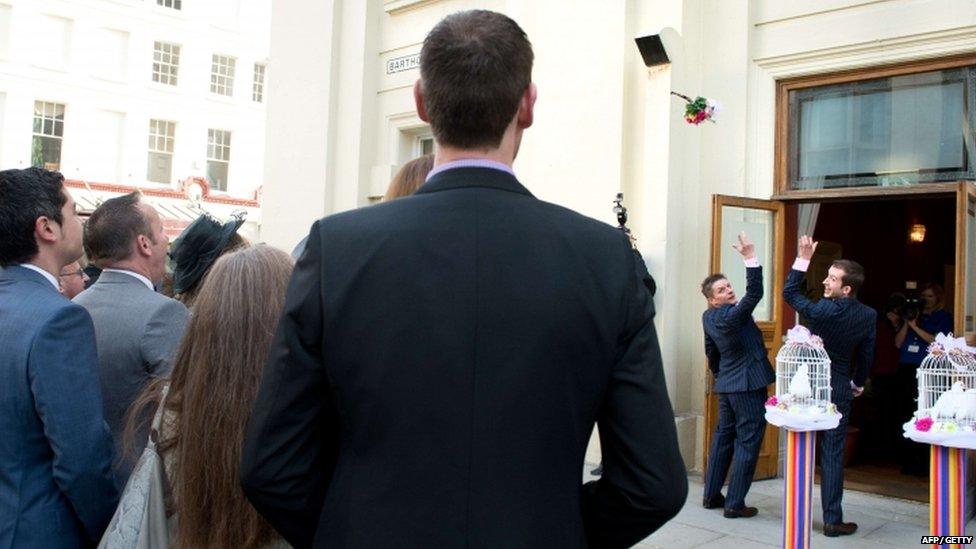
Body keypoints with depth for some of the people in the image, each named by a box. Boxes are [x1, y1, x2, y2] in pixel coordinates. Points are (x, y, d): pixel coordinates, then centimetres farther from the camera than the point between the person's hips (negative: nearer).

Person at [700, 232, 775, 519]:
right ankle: (735, 503, 1)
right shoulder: (731, 315, -19)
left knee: (723, 437, 16)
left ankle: (711, 495, 22)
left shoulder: (708, 317, 7)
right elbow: (754, 294, -31)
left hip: (726, 385, 9)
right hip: (748, 386, -9)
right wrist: (750, 258, -34)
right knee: (748, 442, -2)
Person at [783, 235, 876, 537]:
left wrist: (803, 259, 0)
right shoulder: (869, 316, -7)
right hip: (840, 391, 2)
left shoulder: (822, 309, -17)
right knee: (833, 454, 5)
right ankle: (833, 520, 7)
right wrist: (858, 383, 20)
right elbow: (866, 355, 3)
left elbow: (789, 292, -2)